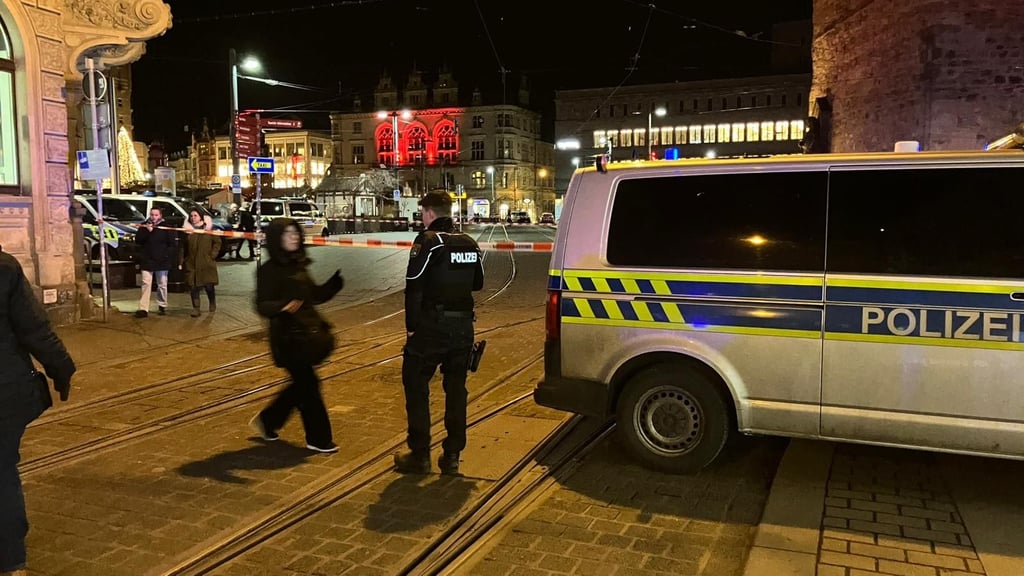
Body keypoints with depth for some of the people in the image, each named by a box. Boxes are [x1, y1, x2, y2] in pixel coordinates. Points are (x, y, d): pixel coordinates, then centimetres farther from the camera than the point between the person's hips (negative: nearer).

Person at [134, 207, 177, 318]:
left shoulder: (166, 227, -2)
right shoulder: (144, 226, 5)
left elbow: (173, 244, -1)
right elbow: (137, 240, -3)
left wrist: (168, 256, -10)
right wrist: (147, 231, -15)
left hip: (162, 262, -1)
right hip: (147, 261, 1)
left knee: (162, 285, 9)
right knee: (146, 284, -5)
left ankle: (162, 306, 24)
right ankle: (143, 309, -9)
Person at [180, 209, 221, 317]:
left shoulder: (208, 228, 3)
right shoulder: (187, 230, 8)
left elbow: (217, 242, 7)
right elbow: (183, 247, 11)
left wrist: (212, 255, -4)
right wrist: (180, 262, 5)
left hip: (206, 263, -2)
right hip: (191, 263, 2)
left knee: (209, 285, 0)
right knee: (193, 286, -1)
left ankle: (212, 303, 27)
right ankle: (196, 309, 5)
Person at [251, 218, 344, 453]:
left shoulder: (298, 265, 10)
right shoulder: (269, 270, -11)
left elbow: (316, 295, 17)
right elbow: (262, 305, -17)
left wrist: (337, 280, 3)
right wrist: (282, 307, -38)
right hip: (287, 337, -8)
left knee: (302, 383, 15)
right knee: (308, 383, -2)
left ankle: (267, 421, 34)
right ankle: (318, 438, 11)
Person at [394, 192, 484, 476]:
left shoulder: (427, 241, -11)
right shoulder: (469, 244, 9)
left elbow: (414, 288, -15)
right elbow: (477, 283, 17)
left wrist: (411, 325, -9)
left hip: (432, 325, -6)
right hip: (464, 325, 6)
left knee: (416, 385, 7)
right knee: (456, 388, 13)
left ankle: (420, 454, 10)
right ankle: (452, 456, 17)